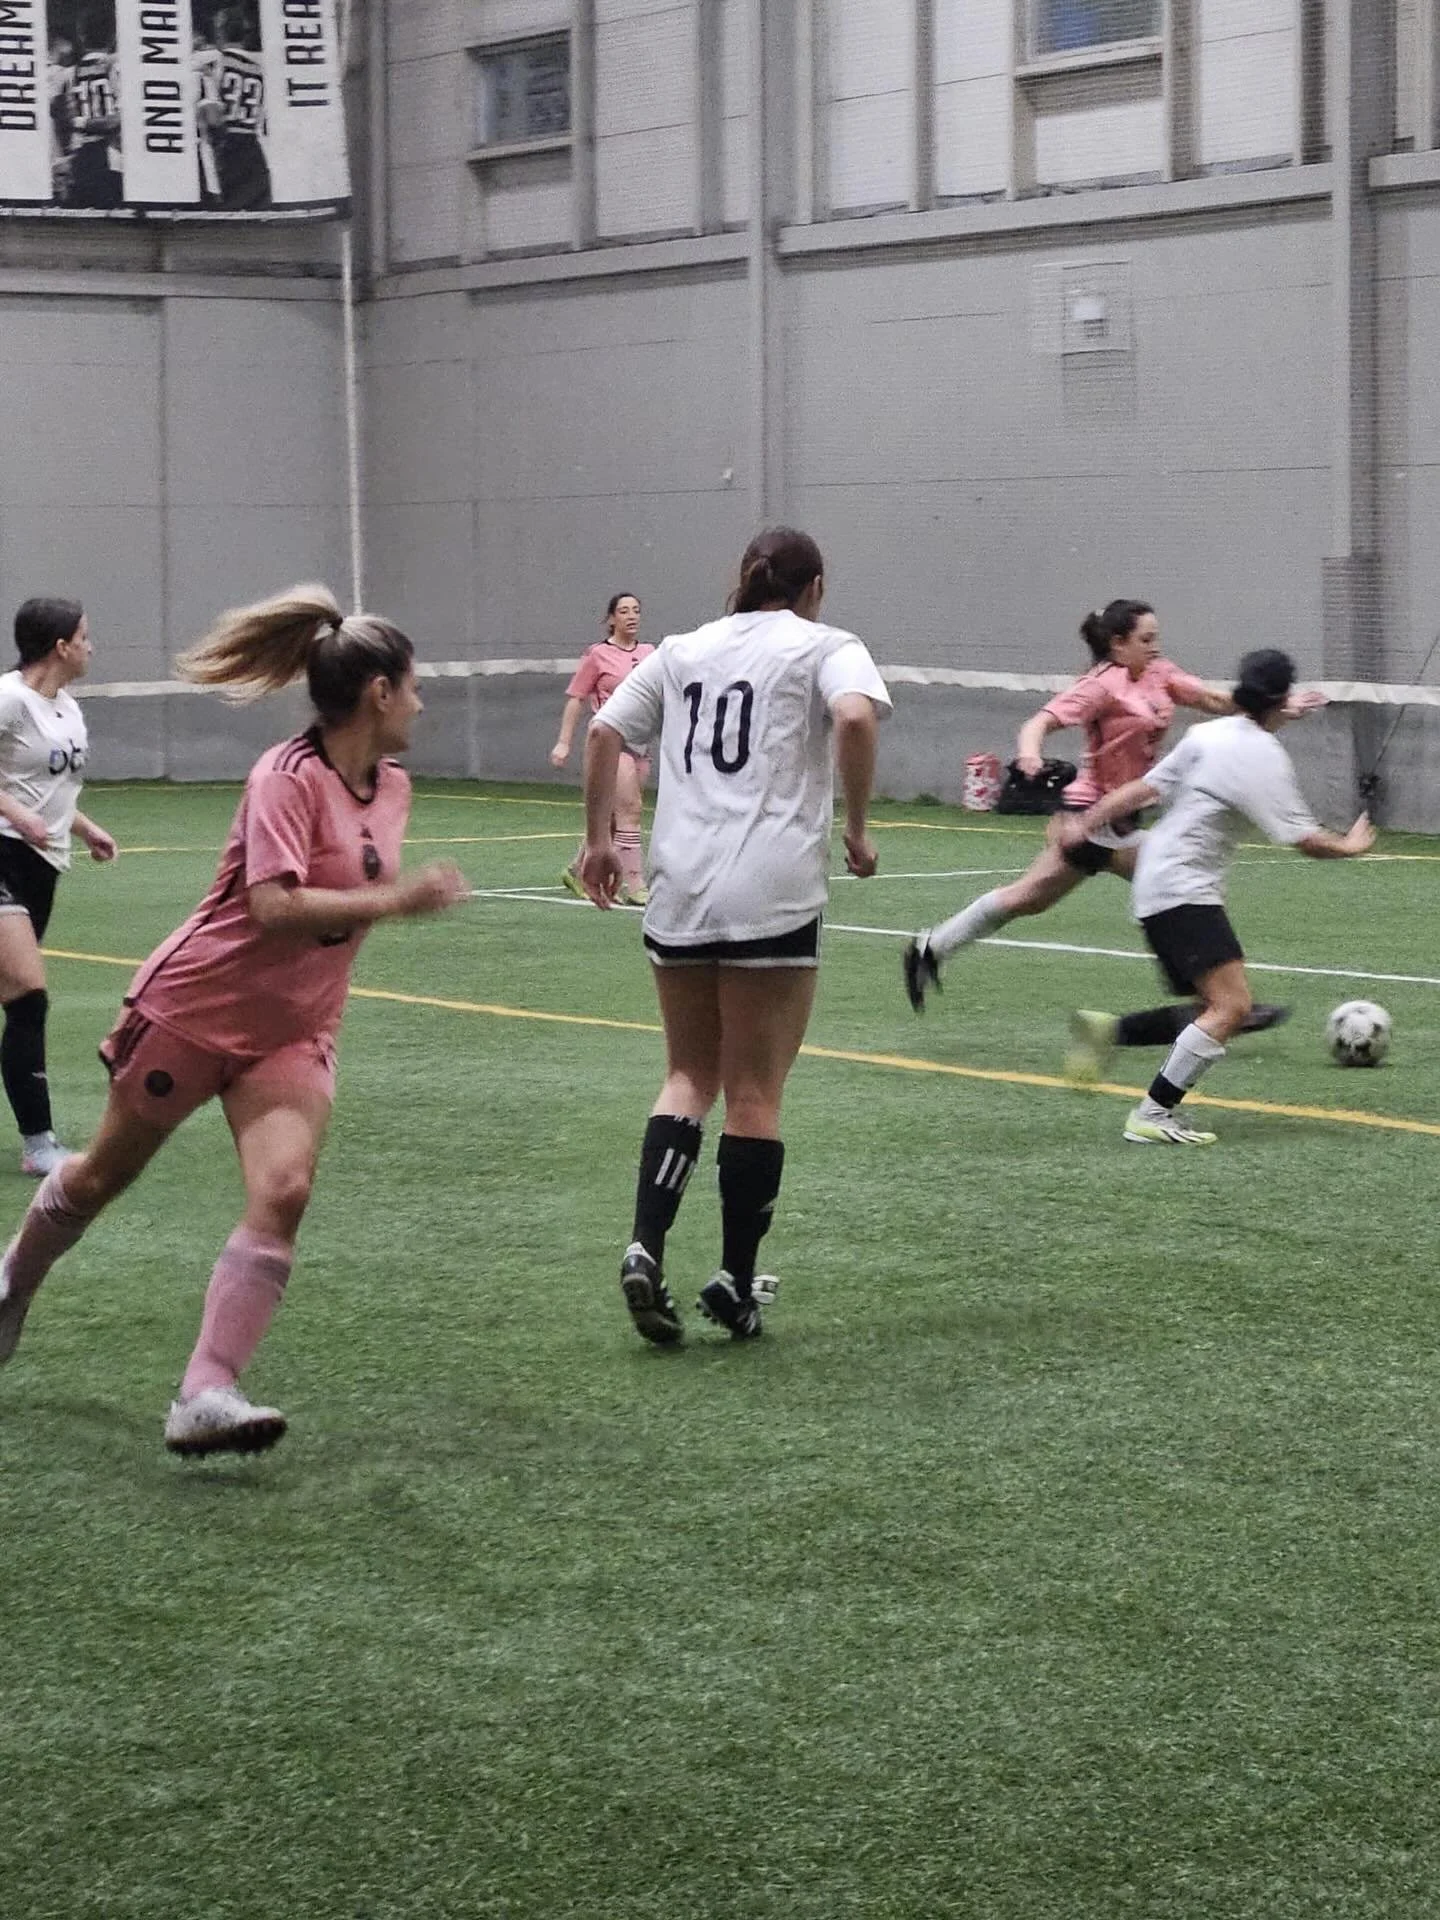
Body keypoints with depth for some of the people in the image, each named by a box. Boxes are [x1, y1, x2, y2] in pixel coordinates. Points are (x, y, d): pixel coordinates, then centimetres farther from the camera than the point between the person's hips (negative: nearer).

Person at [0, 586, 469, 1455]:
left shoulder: (392, 786, 2)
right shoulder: (287, 778, -21)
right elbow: (274, 906, -32)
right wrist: (393, 901, -34)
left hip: (291, 1034, 5)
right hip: (195, 1007, -5)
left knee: (284, 1192, -18)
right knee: (106, 1172, 15)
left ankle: (205, 1397, -18)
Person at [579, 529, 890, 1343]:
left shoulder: (684, 650, 16)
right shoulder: (825, 648, 2)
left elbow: (604, 733, 14)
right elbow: (855, 717, -17)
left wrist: (600, 838, 21)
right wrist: (857, 828, -9)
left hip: (679, 894, 4)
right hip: (775, 895, -4)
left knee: (690, 1078, 15)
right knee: (756, 1092, 4)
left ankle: (646, 1249, -3)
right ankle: (737, 1283, 9)